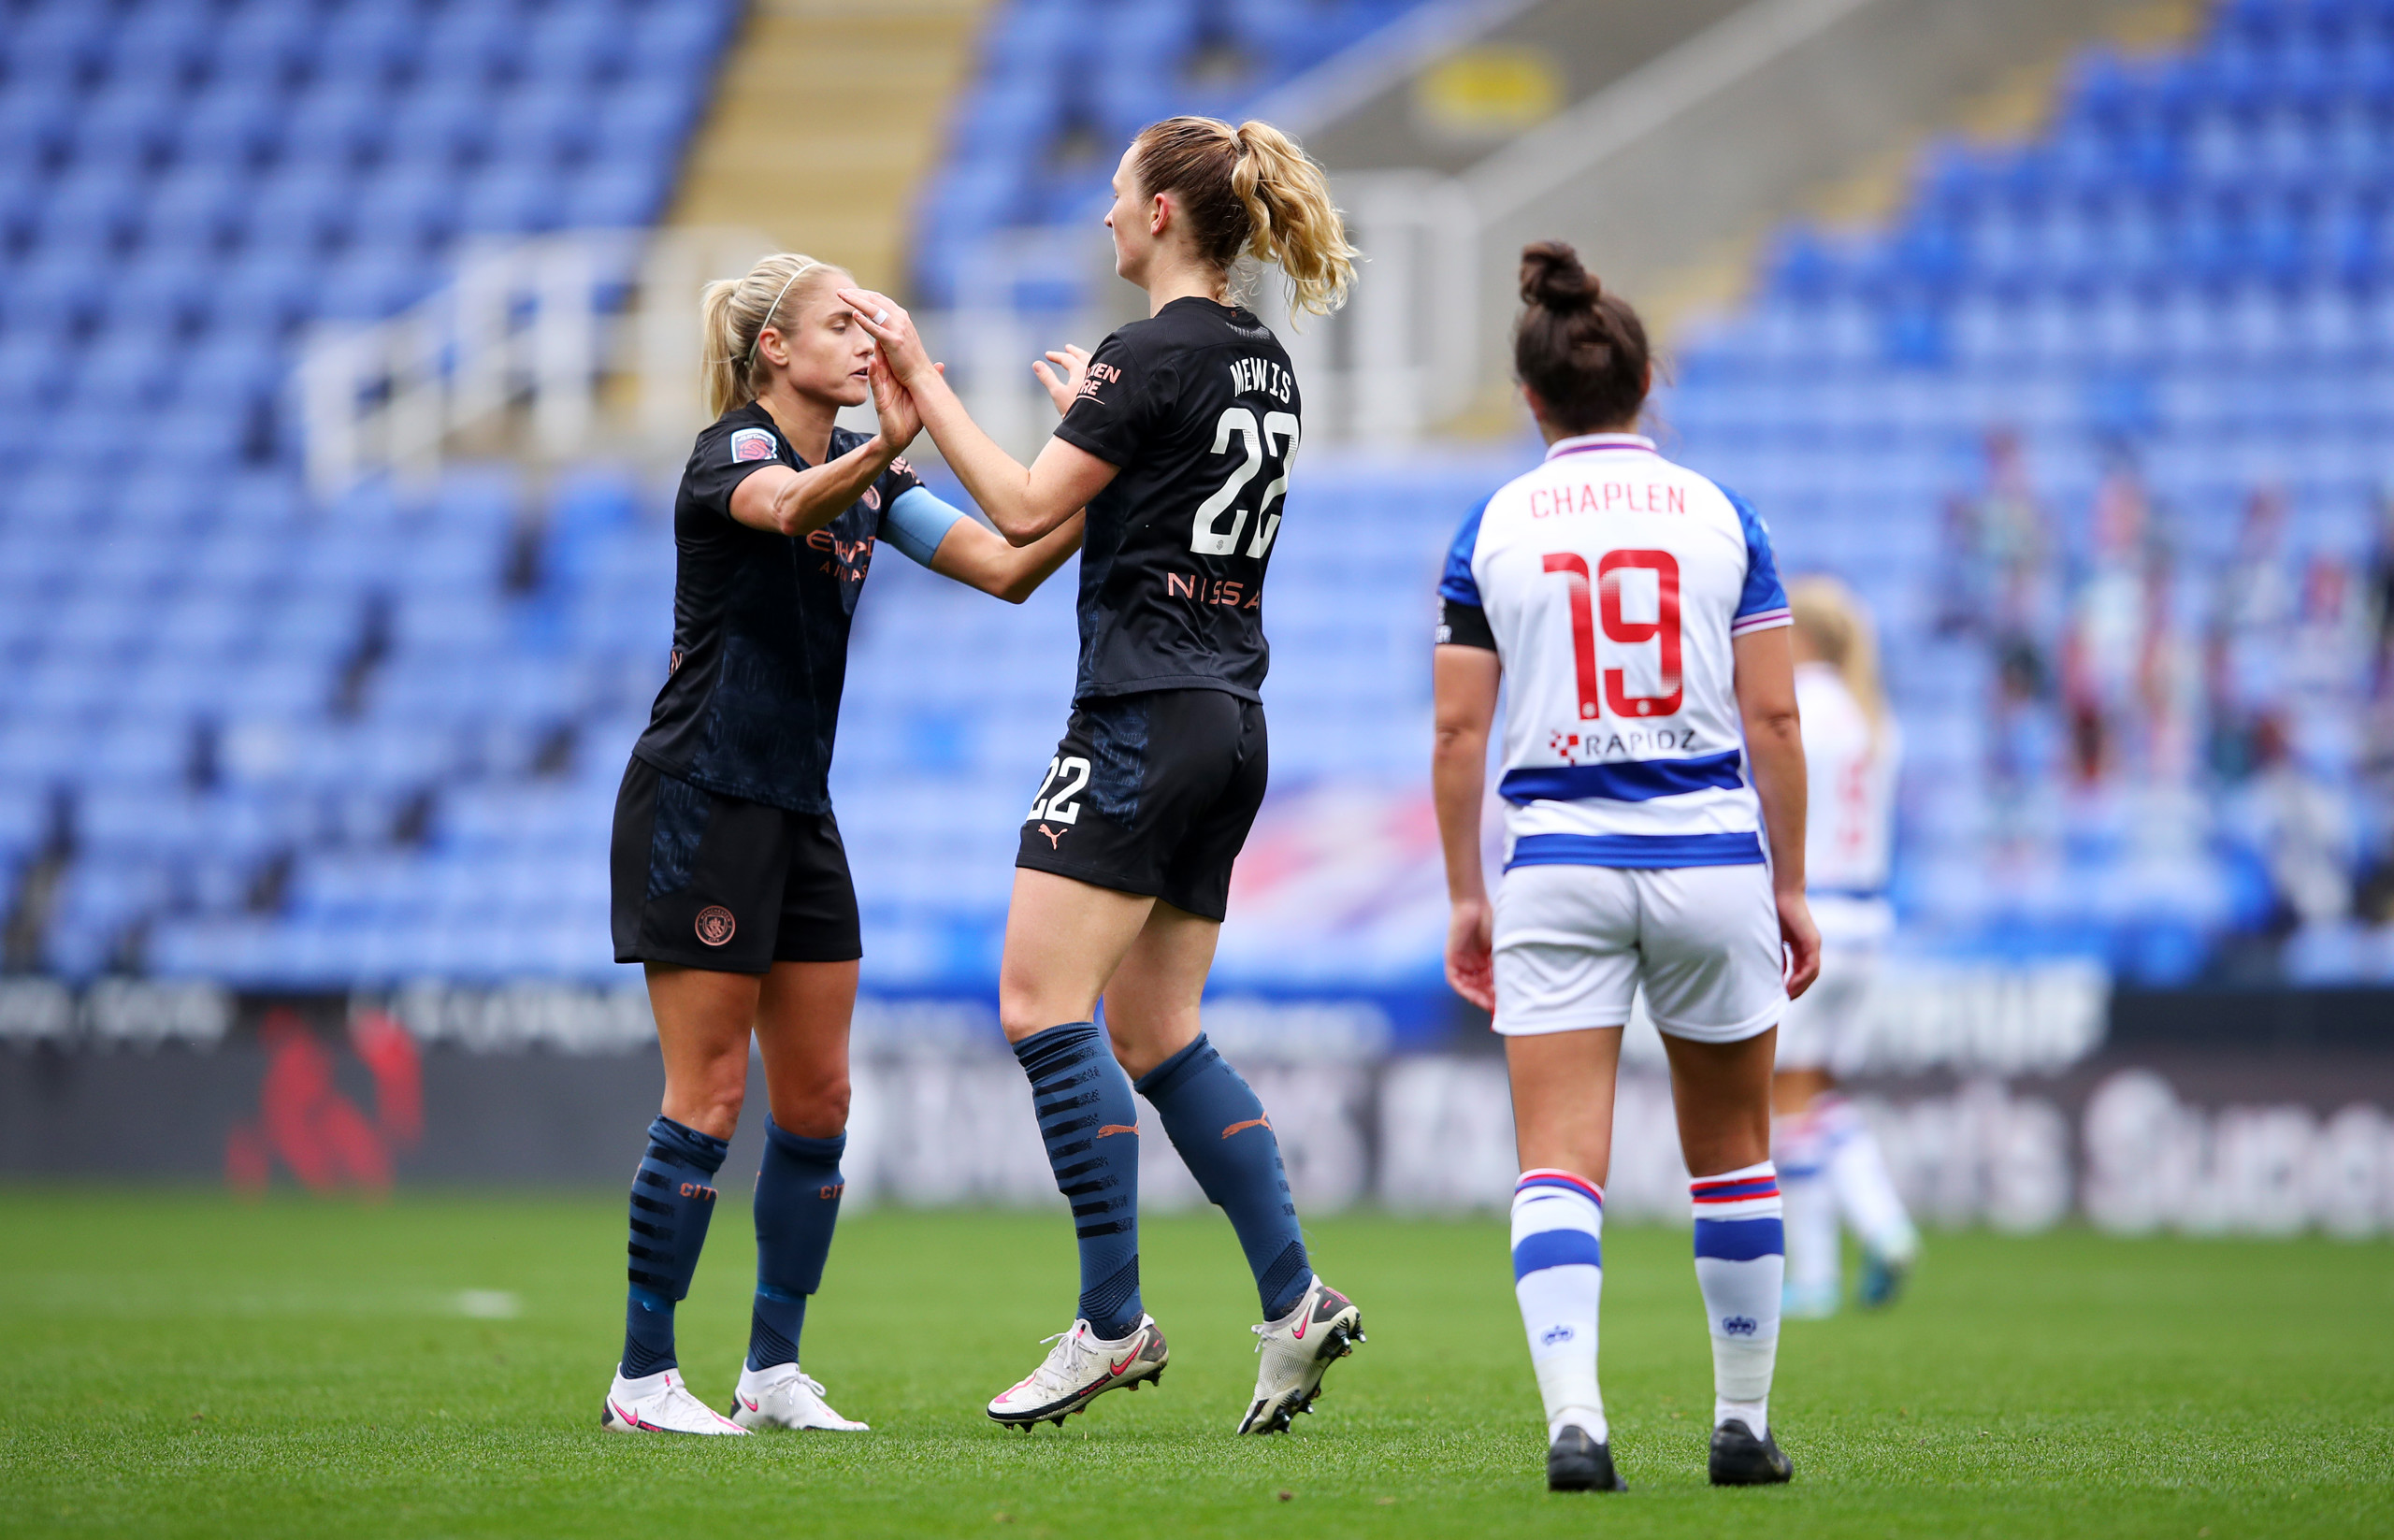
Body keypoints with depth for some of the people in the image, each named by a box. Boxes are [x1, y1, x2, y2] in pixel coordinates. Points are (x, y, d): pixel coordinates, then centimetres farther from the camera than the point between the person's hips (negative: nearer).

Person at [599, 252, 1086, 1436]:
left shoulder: (867, 475, 10)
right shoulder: (730, 450, -13)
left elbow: (1007, 567, 2)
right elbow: (788, 507, -39)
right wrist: (884, 448, -57)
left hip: (796, 812, 8)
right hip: (699, 802, -8)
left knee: (818, 1103, 6)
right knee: (708, 1102, -7)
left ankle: (774, 1373, 13)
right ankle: (642, 1379, 0)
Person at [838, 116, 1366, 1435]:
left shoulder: (1153, 355, -12)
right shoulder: (1263, 365, 14)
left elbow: (1025, 509, -13)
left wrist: (922, 383, -5)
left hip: (1143, 718, -9)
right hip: (1229, 726, 9)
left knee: (1043, 1003, -9)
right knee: (1155, 1033, 12)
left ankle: (1112, 1320, -11)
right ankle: (1294, 1300, 5)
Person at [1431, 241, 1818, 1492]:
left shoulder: (1492, 529, 1)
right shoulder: (1719, 516, 2)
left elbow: (1457, 733, 0)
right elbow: (1774, 718, -1)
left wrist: (1465, 898, 9)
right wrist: (1791, 890, 7)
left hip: (1559, 867, -1)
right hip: (1711, 862, 1)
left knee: (1558, 1163, -4)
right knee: (1731, 1153, 16)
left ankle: (1573, 1420, -22)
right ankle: (1742, 1424, 23)